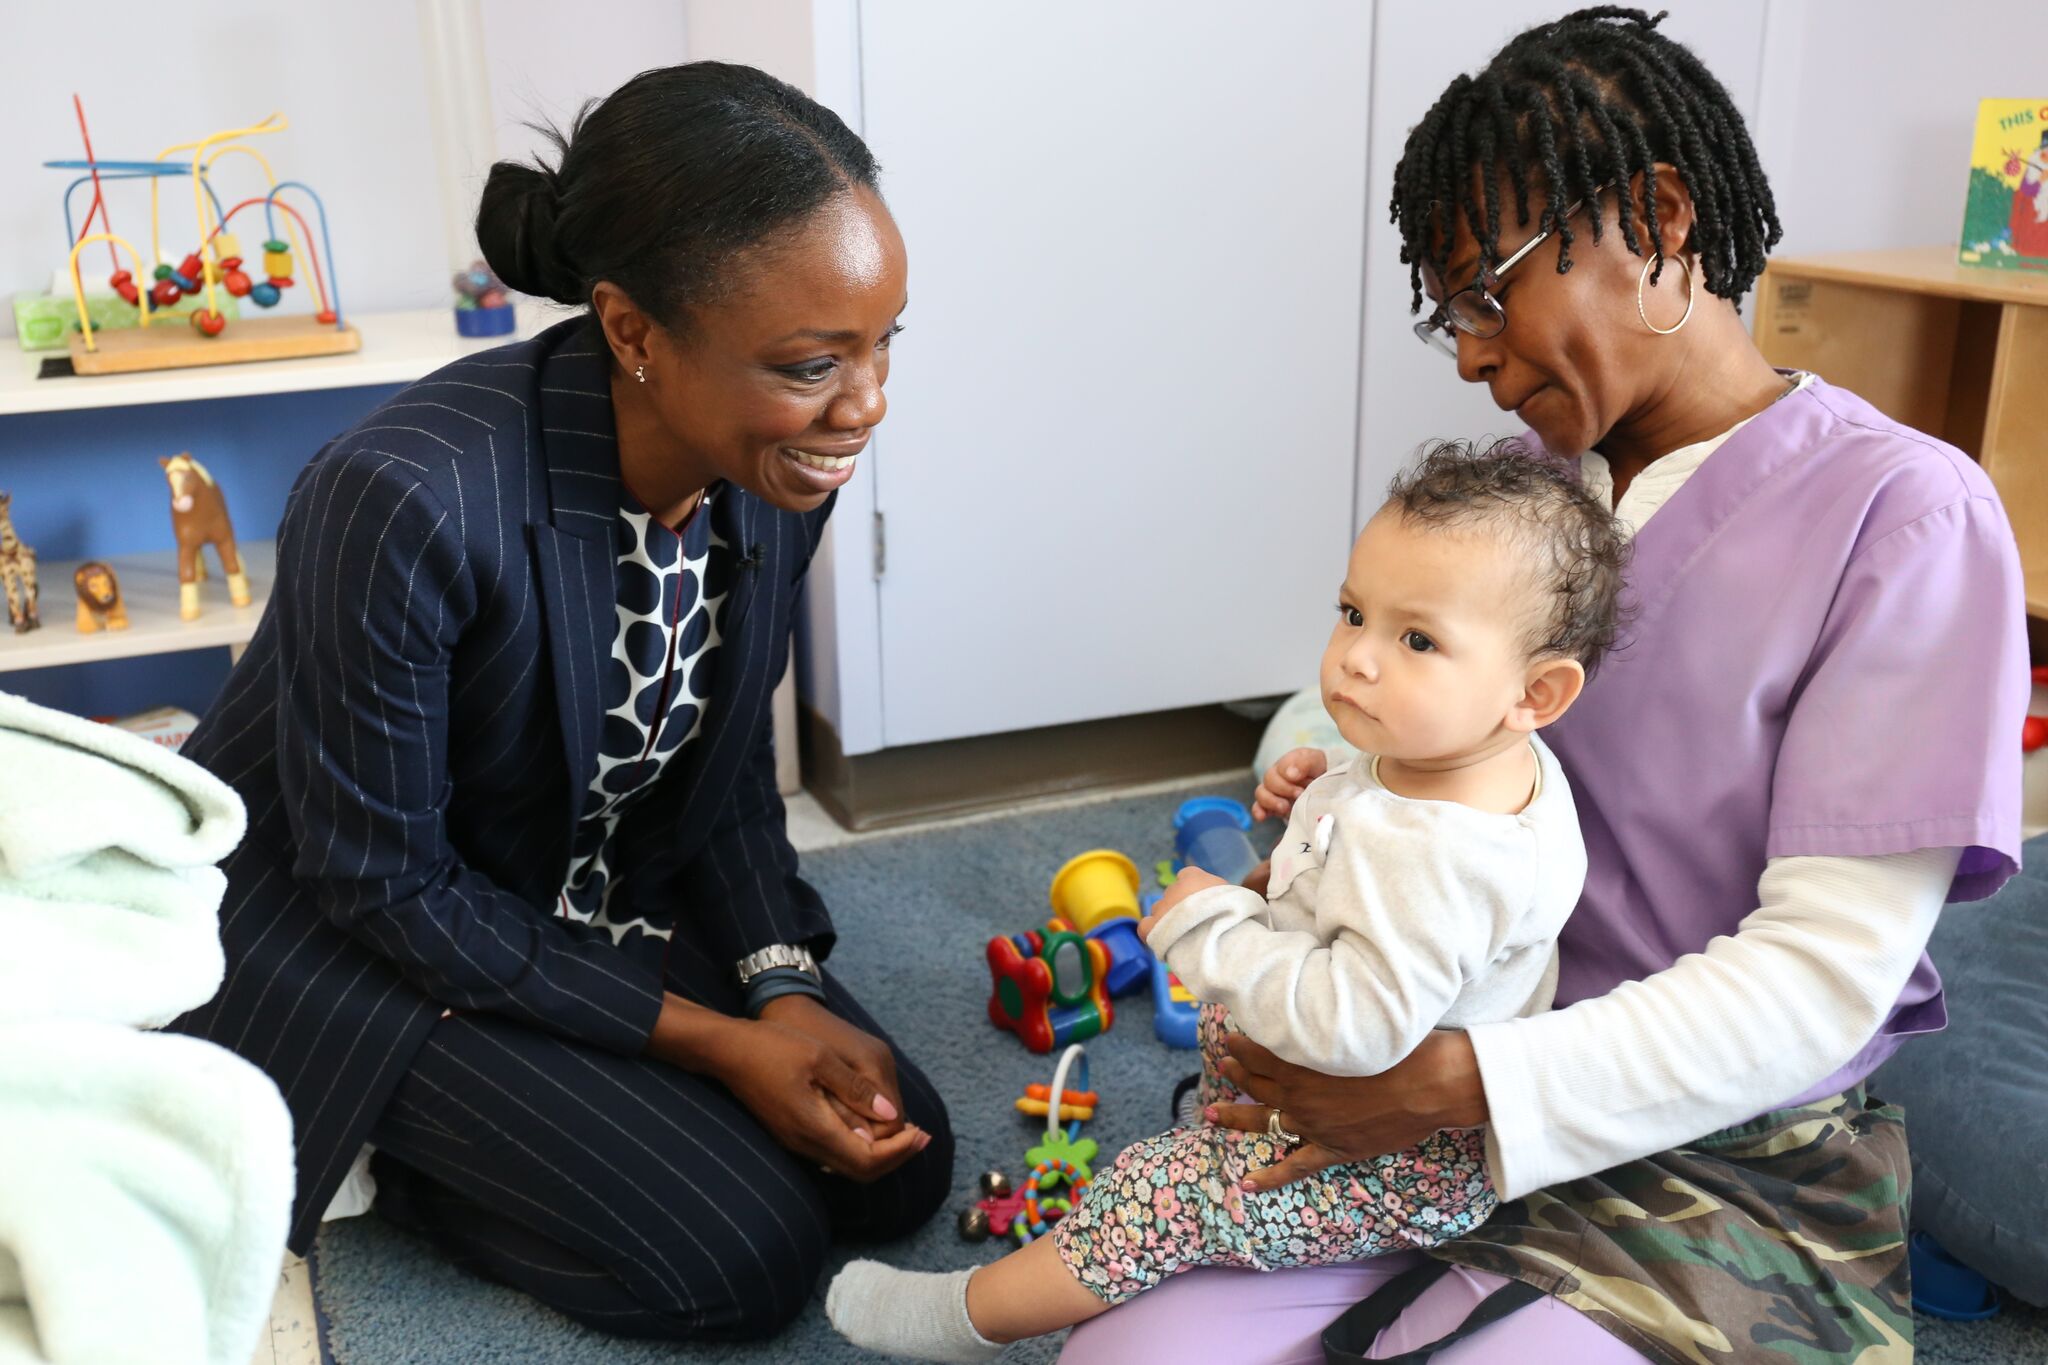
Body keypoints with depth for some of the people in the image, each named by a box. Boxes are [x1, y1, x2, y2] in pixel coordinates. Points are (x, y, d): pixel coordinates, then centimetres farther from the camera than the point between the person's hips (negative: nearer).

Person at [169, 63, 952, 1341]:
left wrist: (788, 988, -13)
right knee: (745, 1253, -15)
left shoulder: (777, 469, -14)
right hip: (340, 924, -6)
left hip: (606, 897, 7)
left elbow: (727, 762, 1)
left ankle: (451, 1126, 14)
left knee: (897, 1165, -1)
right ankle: (373, 1150, 9)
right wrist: (714, 1040, -21)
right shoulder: (409, 500, -35)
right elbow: (384, 882, -23)